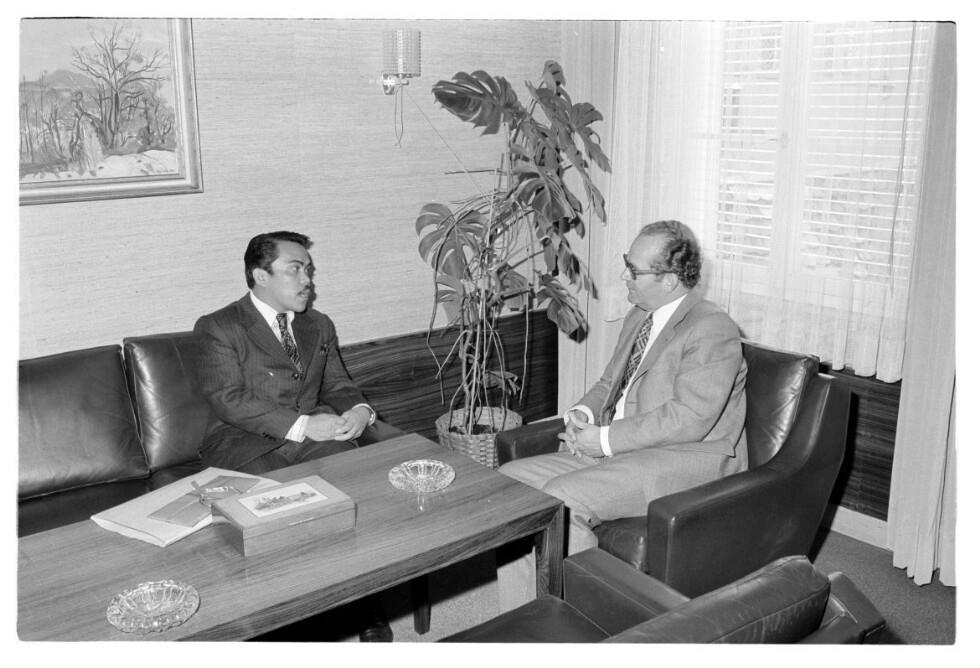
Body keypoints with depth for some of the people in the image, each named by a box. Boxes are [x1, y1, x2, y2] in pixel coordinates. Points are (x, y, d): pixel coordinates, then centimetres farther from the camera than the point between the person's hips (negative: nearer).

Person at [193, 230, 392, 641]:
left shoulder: (319, 327, 21)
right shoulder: (218, 328, 1)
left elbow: (337, 385, 19)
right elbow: (228, 399, -11)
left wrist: (359, 411, -7)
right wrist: (301, 425, -21)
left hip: (314, 437, 4)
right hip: (245, 444, -4)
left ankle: (369, 604, -17)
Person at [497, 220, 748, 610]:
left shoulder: (712, 330, -13)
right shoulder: (639, 317, 17)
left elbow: (688, 419, -22)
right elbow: (609, 383, 24)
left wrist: (606, 439, -19)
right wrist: (582, 413, 1)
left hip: (688, 460, -9)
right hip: (617, 450, 9)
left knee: (560, 496, -30)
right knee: (510, 480, -8)